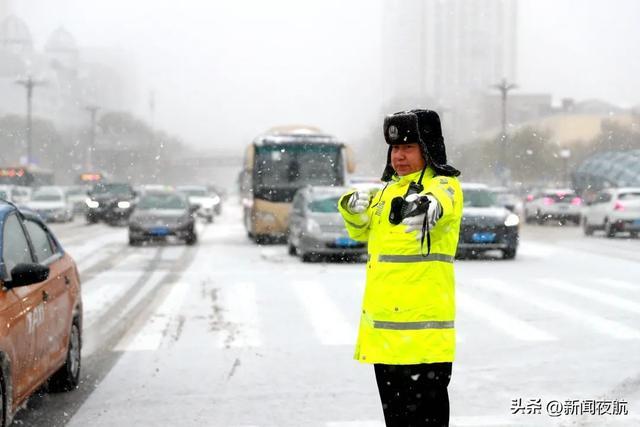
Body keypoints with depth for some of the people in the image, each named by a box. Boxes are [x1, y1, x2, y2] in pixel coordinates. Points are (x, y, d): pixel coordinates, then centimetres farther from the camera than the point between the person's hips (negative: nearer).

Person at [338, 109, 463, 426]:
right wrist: (354, 209, 3)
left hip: (423, 329, -8)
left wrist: (425, 208, -56)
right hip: (383, 330, 8)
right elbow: (363, 231, 26)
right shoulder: (389, 189, 15)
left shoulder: (444, 184, -8)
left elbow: (439, 201, -32)